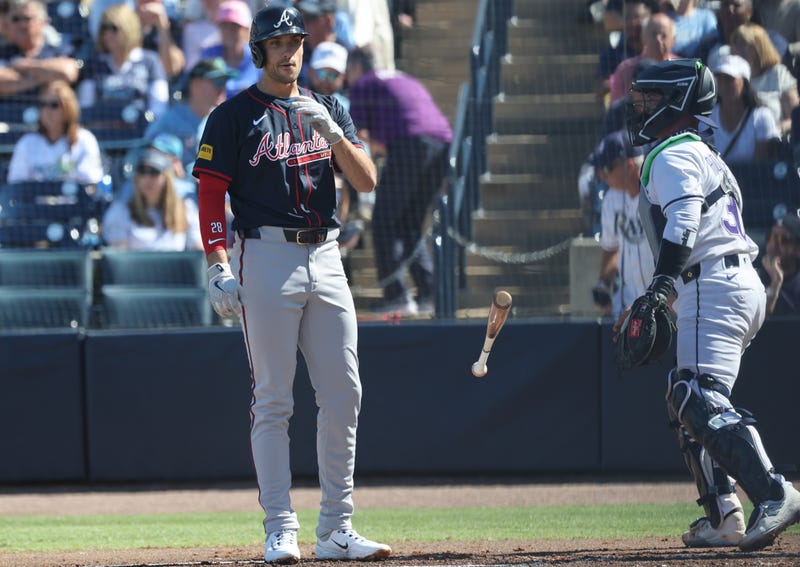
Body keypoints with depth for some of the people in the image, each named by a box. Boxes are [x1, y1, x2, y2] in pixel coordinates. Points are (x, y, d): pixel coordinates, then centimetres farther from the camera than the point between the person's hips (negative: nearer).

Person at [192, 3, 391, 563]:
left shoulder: (328, 110, 15)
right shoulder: (234, 116, 1)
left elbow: (366, 180, 4)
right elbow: (211, 197, -3)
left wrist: (332, 132, -12)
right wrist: (219, 268, -14)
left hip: (326, 258, 5)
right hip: (266, 258, -5)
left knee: (344, 396, 3)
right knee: (273, 400, -5)